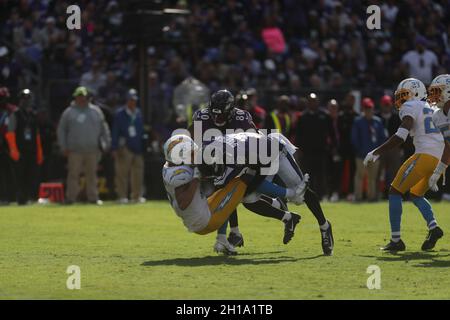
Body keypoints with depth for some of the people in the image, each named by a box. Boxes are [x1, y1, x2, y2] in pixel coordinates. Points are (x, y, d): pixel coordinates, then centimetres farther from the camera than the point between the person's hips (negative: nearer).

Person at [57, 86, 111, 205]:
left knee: (92, 174, 5)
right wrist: (64, 147, 1)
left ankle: (93, 197, 9)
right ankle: (70, 198, 1)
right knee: (73, 175, -2)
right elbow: (61, 130, 8)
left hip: (92, 150, 2)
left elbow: (104, 128, 15)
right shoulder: (68, 113, 7)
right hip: (75, 151, -2)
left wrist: (106, 143, 6)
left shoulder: (96, 111, 12)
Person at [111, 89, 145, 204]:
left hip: (138, 148, 5)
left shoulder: (139, 114, 14)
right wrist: (115, 149, -8)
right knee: (122, 173, -5)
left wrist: (142, 148, 12)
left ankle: (137, 196, 13)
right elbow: (115, 132, -2)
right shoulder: (119, 114, 0)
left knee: (138, 172, 5)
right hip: (125, 148, -5)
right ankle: (122, 196, -1)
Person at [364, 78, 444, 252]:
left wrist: (376, 152, -10)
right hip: (440, 158, 9)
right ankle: (433, 227, 3)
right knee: (416, 195, 24)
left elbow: (400, 136, -14)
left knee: (395, 192, -1)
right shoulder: (432, 109, 25)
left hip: (425, 155, -9)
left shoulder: (410, 107, -1)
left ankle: (396, 240, -4)